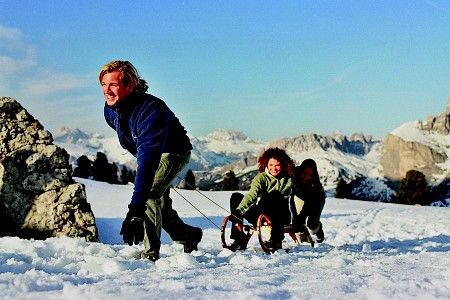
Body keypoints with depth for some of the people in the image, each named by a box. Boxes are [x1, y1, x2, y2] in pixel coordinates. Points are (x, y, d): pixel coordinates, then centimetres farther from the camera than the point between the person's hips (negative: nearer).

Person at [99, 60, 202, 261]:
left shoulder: (149, 109, -42)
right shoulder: (110, 110, -17)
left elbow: (148, 157, -51)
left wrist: (136, 206, -58)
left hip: (174, 152, -8)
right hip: (147, 152, 8)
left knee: (149, 194, -26)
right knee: (157, 201, 17)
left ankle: (151, 253, -18)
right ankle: (188, 236, 39)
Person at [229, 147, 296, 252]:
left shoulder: (288, 179, 0)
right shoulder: (261, 177, -4)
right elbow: (252, 194, -21)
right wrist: (239, 210, -37)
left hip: (280, 217, -1)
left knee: (274, 194, -32)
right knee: (236, 196, -17)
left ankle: (276, 240, -29)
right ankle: (239, 239, -17)